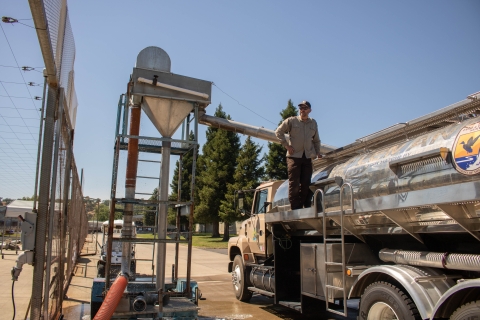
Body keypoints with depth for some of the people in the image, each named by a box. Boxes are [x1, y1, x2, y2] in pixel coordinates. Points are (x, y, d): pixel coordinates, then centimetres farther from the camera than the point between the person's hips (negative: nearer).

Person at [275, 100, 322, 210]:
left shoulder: (313, 123, 15)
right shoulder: (291, 121, 2)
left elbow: (316, 140, 26)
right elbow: (278, 132, 4)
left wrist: (317, 152, 13)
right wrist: (286, 145, -3)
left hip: (308, 157, 4)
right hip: (294, 156, -4)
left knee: (306, 183, 3)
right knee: (294, 183, -4)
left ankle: (306, 207, 10)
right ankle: (295, 208, 0)